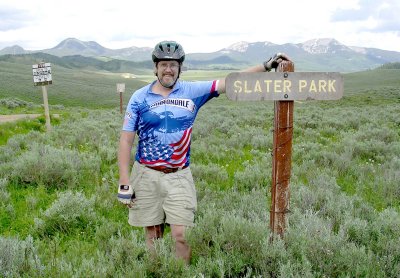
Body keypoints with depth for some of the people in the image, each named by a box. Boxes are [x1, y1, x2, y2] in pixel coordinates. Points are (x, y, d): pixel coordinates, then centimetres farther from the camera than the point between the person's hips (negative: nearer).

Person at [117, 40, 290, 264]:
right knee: (153, 236, 10)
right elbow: (126, 140, -2)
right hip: (146, 175, 0)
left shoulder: (193, 91, 0)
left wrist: (267, 66, -11)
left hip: (179, 177, 0)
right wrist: (124, 184, -6)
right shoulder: (140, 98, -1)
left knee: (181, 235, -5)